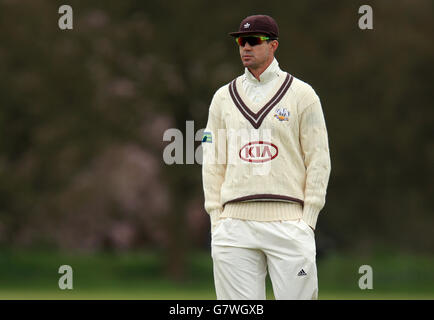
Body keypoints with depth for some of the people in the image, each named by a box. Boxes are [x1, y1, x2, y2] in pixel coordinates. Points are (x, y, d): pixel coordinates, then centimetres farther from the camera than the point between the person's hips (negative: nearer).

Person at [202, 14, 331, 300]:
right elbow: (212, 162, 14)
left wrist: (308, 217, -5)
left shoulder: (302, 94, 5)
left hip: (288, 221, -3)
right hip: (235, 223, 3)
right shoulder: (223, 97, 14)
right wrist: (216, 217, 4)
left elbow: (318, 159, 3)